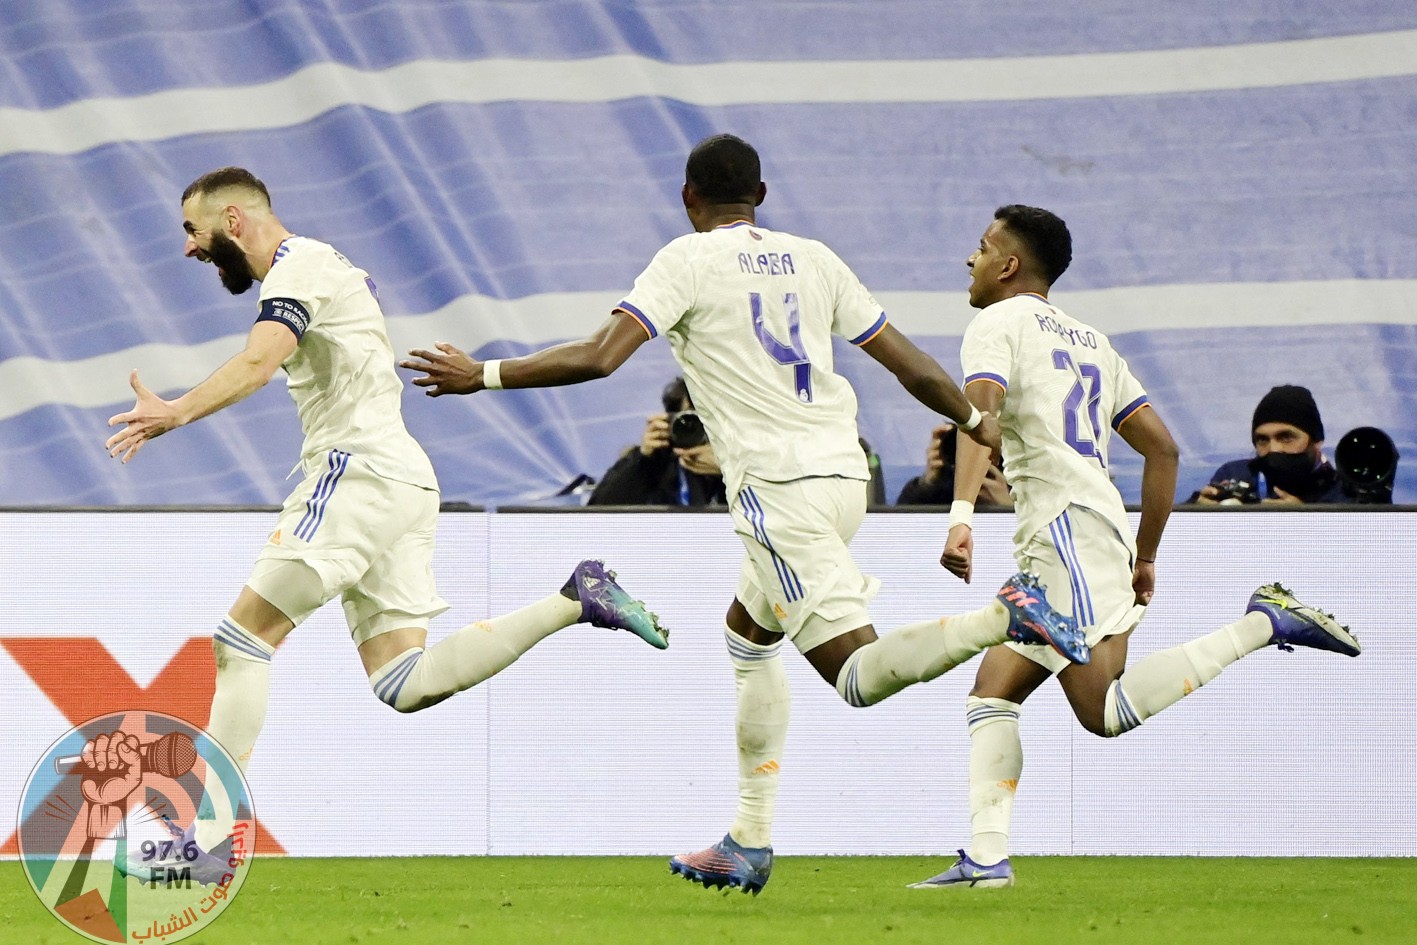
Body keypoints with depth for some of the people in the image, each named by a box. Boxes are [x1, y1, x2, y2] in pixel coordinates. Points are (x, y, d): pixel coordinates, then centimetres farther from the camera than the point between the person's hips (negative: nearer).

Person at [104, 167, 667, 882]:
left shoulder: (299, 265, -9)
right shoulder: (324, 265, 24)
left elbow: (259, 361, -27)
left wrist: (177, 413, -39)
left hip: (361, 472, -10)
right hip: (400, 479, 10)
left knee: (242, 640, -11)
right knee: (405, 683, 2)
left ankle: (203, 837, -17)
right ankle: (575, 601, 1)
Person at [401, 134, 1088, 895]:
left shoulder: (689, 262, -2)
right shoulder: (813, 260, 14)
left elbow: (598, 357, -12)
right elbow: (908, 363, 17)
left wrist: (484, 375, -2)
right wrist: (975, 421, 33)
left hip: (777, 483, -7)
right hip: (844, 470, 7)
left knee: (857, 671, -11)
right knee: (748, 634, 24)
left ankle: (1005, 618, -34)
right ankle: (750, 842, 22)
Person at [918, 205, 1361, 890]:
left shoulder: (998, 324, 3)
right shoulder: (1088, 340, 26)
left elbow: (981, 410, -17)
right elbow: (1162, 448, 25)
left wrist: (961, 513, -29)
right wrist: (1145, 559, 27)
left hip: (1064, 522, -9)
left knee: (1106, 711, -18)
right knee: (991, 692, 10)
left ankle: (1263, 624, -19)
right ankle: (986, 857, -1)